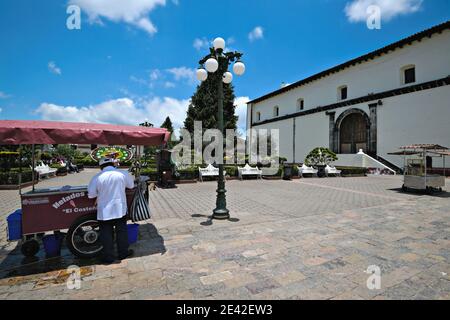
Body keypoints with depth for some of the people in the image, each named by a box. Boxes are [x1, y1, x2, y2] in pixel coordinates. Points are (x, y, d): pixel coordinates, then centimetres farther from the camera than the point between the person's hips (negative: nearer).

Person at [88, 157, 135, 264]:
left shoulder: (97, 177, -9)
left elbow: (91, 194, -4)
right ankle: (123, 253, 28)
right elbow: (131, 186, 8)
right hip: (120, 209, 1)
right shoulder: (123, 174, -7)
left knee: (106, 234, 13)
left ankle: (108, 257, 23)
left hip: (104, 212, 0)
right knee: (122, 231, 16)